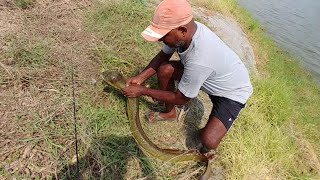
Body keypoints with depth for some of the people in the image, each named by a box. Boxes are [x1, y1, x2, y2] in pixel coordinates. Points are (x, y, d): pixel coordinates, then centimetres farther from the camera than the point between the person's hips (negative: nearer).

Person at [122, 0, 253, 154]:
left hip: (233, 91, -7)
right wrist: (141, 77, -13)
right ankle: (170, 112, 13)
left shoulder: (199, 60, -42)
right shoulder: (185, 30, -20)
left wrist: (142, 91, -18)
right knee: (164, 69, -10)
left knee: (208, 141, -25)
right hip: (208, 78, 7)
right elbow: (163, 56, -1)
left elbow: (180, 99, -25)